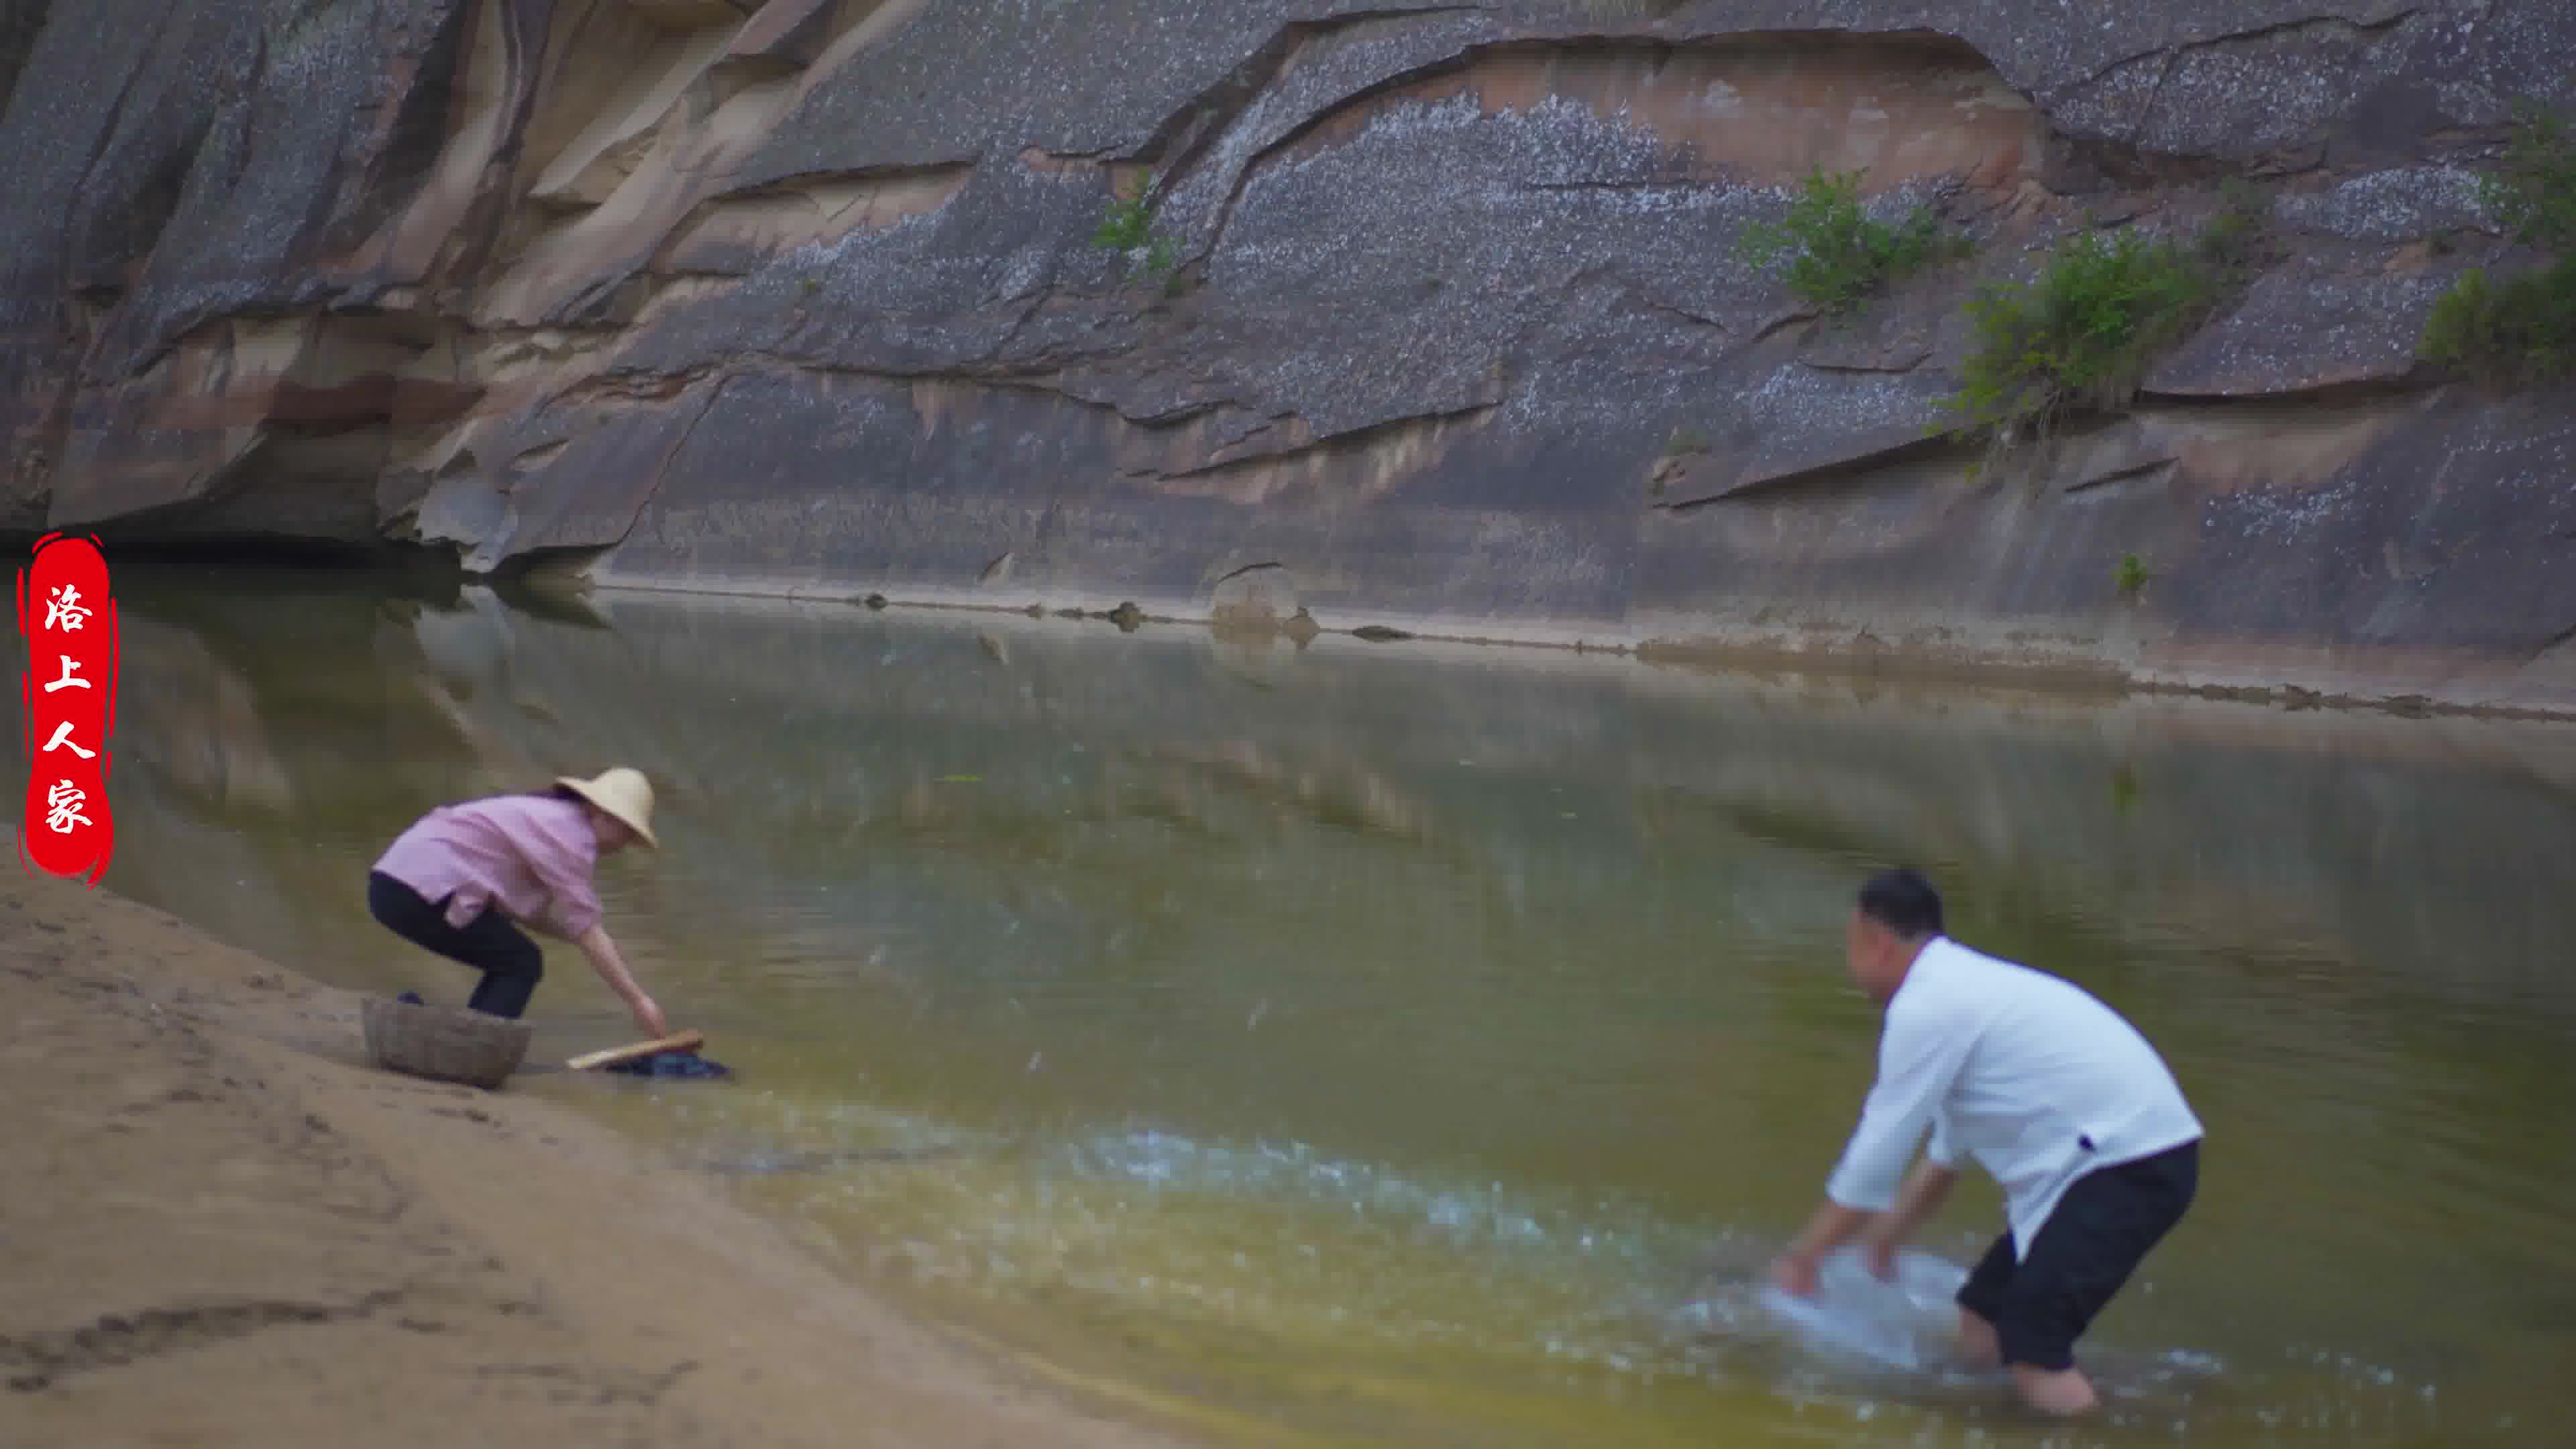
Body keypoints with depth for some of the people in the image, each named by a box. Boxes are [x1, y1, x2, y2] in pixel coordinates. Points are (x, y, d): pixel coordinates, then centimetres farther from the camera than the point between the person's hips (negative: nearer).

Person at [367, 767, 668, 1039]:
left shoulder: (547, 817, 20)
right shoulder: (570, 832, -10)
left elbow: (529, 911, 18)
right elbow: (586, 929, -12)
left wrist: (607, 956, 11)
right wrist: (637, 1000, -11)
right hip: (420, 889, -10)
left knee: (509, 961, 16)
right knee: (522, 964, -2)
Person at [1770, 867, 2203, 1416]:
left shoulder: (1924, 1008, -13)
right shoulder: (1962, 987, 15)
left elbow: (1876, 1156, -9)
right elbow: (1948, 1152, 26)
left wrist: (1803, 1256, 2)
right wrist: (1893, 1229, 33)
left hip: (2130, 1163, -10)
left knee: (2034, 1356, -17)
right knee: (1982, 1334, 13)